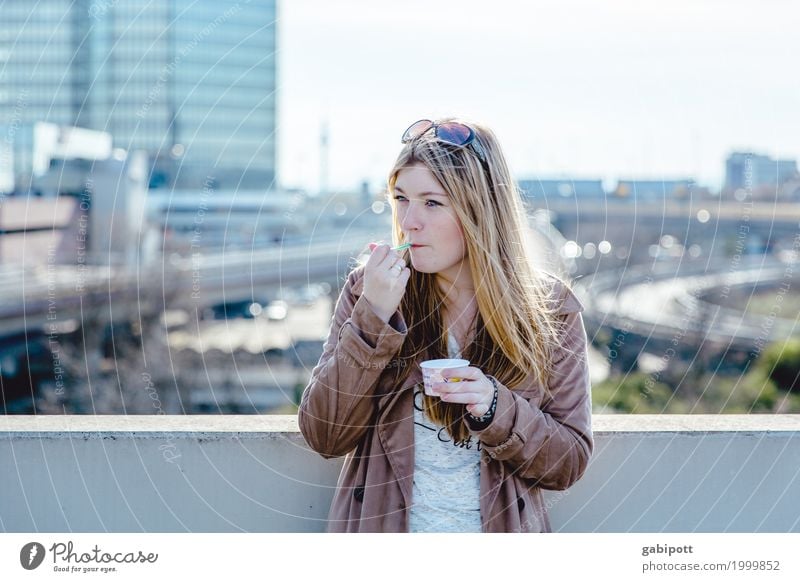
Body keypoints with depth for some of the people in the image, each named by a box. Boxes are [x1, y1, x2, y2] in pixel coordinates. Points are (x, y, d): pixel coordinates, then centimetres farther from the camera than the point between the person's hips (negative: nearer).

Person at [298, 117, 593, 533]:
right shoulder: (369, 288, 1)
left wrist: (495, 408, -15)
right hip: (382, 529, 0)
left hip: (497, 530, 1)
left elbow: (570, 462, 1)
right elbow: (323, 436, -5)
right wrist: (373, 317, -13)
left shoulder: (549, 307, 0)